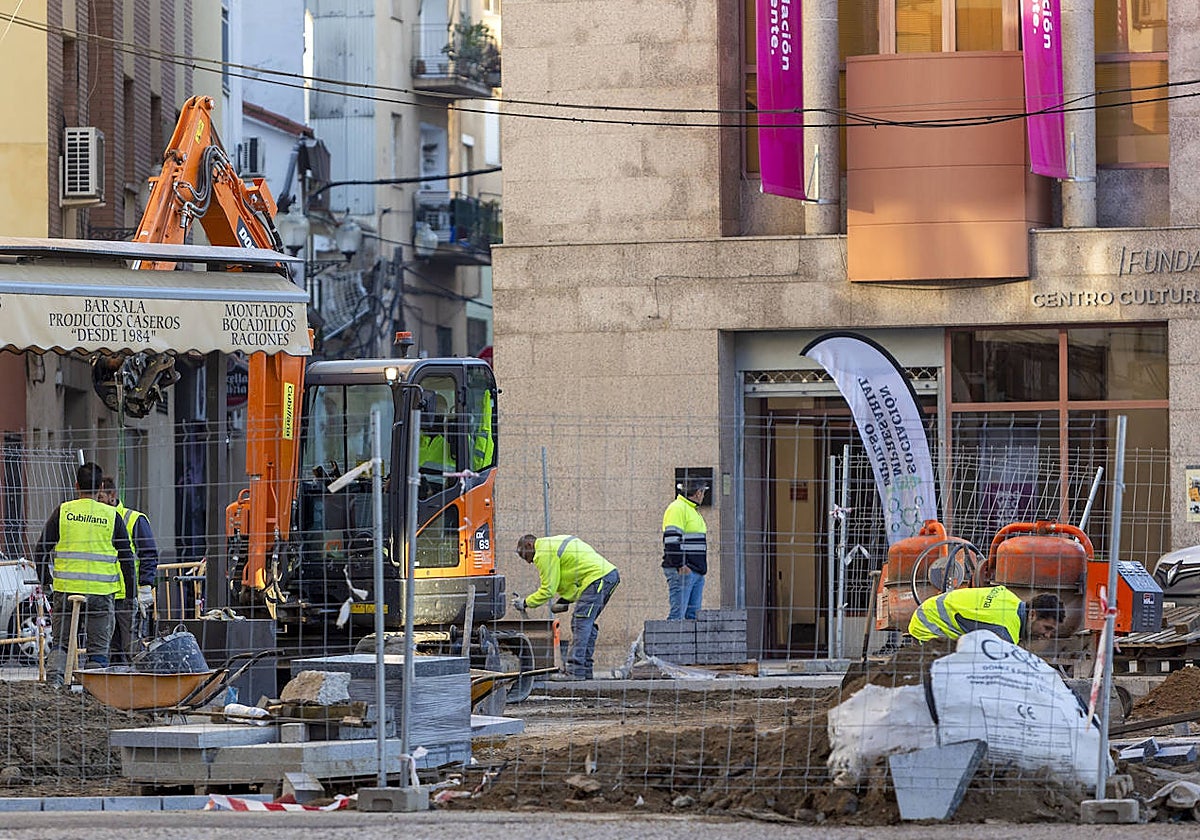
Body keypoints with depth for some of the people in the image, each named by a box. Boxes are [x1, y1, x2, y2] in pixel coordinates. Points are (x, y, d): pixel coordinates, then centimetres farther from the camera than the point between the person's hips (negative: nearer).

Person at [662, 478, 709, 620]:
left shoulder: (692, 510, 23)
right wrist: (680, 565, -22)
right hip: (682, 571, -10)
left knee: (693, 614, 6)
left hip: (696, 571, 10)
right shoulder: (677, 509, -9)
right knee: (678, 613, -13)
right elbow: (671, 539, -18)